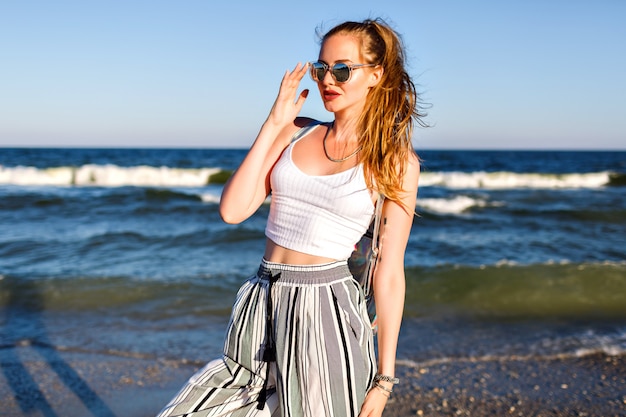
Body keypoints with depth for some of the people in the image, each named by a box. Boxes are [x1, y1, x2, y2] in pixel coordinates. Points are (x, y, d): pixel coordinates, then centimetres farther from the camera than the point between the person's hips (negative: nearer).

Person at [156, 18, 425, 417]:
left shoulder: (395, 162, -4)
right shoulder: (295, 133, 6)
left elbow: (389, 275, -4)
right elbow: (233, 210, -3)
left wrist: (384, 377, -4)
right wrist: (273, 125, -4)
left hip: (325, 312, -4)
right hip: (262, 306, 4)